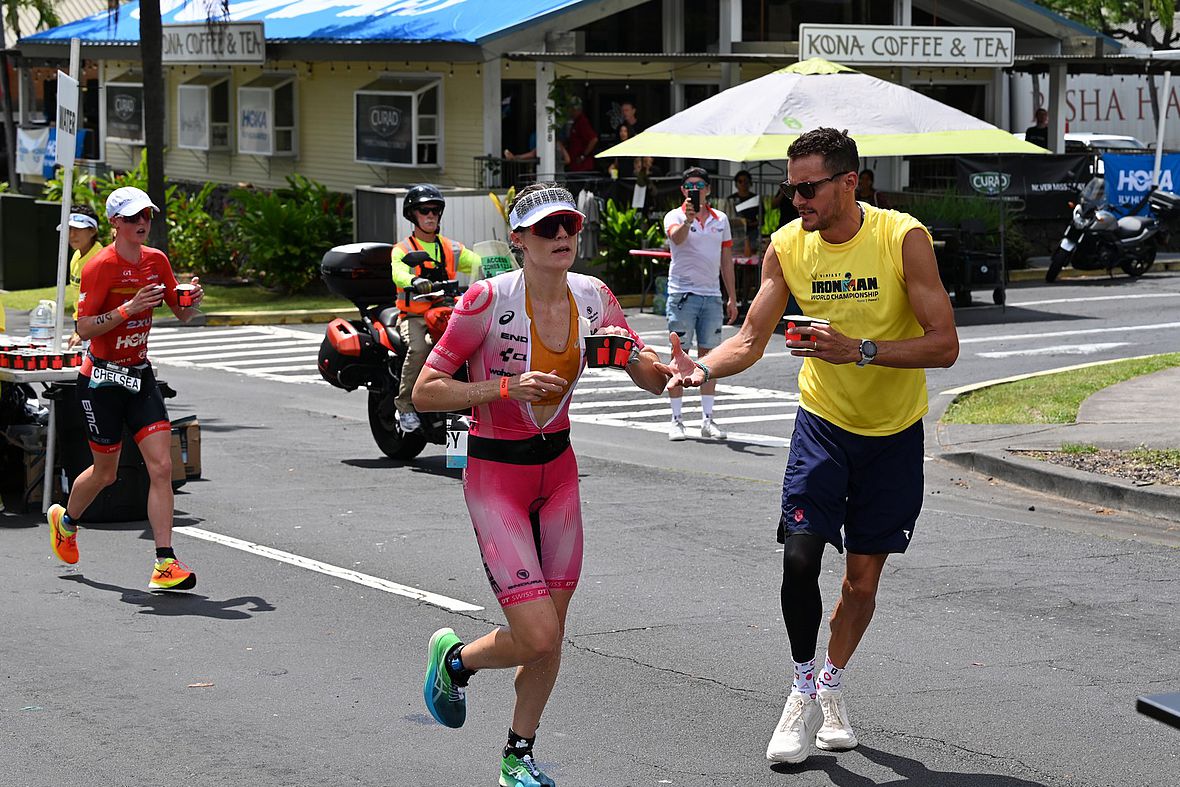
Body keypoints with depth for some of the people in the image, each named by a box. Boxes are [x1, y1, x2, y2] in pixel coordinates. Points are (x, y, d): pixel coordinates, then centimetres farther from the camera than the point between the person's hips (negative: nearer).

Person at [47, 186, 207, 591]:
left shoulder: (156, 261, 4)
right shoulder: (100, 266, -14)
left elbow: (181, 314, 12)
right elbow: (84, 328, -18)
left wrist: (192, 299, -10)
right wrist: (129, 307, -29)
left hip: (140, 375, 5)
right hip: (102, 378, -5)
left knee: (161, 467, -9)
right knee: (105, 473, 9)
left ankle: (165, 563, -10)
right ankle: (65, 520, 41)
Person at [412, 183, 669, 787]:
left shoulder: (592, 297, -3)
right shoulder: (489, 300, -19)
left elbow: (653, 379, 4)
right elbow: (425, 392, -15)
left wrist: (656, 366, -20)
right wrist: (507, 386, -26)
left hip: (558, 469, 6)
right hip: (496, 475, -5)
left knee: (551, 631, 9)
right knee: (537, 638, -13)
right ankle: (455, 657, 19)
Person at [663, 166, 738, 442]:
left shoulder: (721, 219, 11)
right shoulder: (675, 216, -2)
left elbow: (726, 260, 16)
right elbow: (676, 238, -25)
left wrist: (732, 298, 13)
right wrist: (687, 220, -45)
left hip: (712, 296, 4)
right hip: (682, 294, -4)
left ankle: (707, 420, 9)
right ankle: (677, 420, 1)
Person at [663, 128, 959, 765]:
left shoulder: (902, 238, -19)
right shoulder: (787, 246, -8)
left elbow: (944, 345, -20)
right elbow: (751, 339, -4)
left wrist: (859, 349, -31)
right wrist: (703, 367, -25)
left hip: (893, 431, -1)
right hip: (823, 422, 1)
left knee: (863, 576, 7)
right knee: (799, 556, -15)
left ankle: (833, 683, 33)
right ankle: (803, 694, 5)